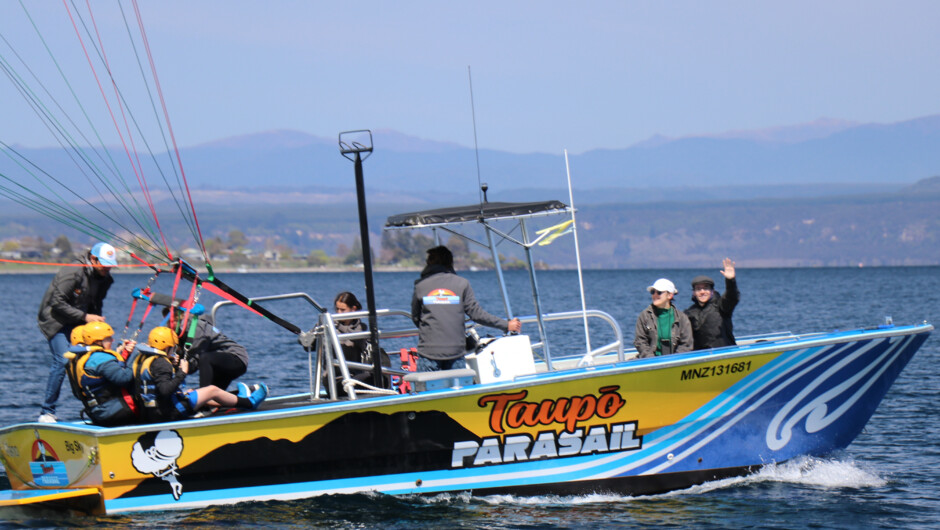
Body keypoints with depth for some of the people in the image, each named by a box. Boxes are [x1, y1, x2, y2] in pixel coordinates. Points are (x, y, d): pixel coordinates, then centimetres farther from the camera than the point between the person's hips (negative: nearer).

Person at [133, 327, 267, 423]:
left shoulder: (141, 359, 10)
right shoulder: (160, 363, -20)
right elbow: (165, 390, -31)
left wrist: (171, 366, 14)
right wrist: (182, 373, -22)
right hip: (168, 414, -10)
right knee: (212, 390, 5)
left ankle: (240, 400, 44)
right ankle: (249, 402, 26)